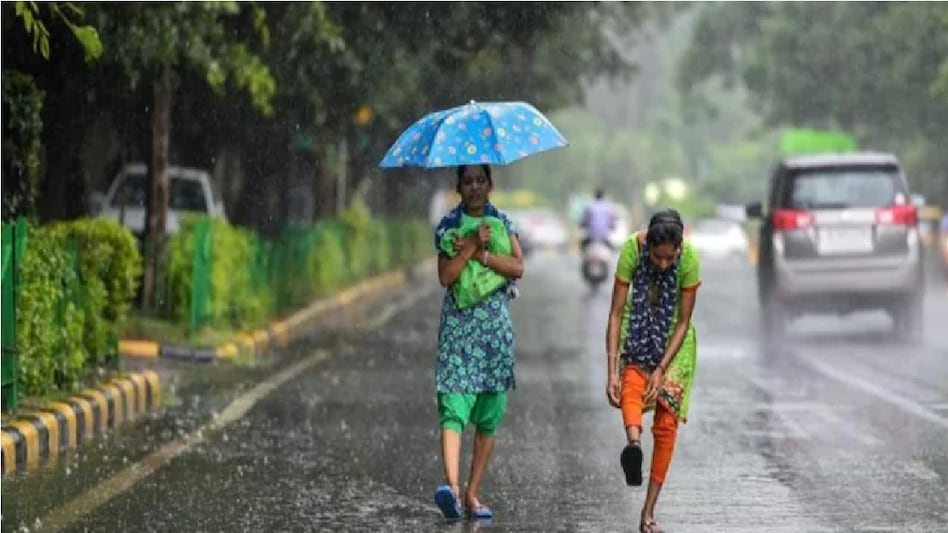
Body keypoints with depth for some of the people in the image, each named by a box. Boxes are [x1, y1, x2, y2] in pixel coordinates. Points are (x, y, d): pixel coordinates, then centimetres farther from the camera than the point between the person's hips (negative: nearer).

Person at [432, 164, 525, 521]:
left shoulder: (502, 223, 9)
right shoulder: (449, 225, 3)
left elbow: (518, 267, -5)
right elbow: (446, 276, -9)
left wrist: (481, 254, -13)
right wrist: (471, 246, -17)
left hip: (496, 322, 3)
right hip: (458, 323, -3)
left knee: (489, 417, 4)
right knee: (454, 408, -18)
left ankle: (473, 494, 10)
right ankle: (452, 485, -34)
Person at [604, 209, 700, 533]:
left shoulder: (689, 259, -25)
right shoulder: (632, 250, -26)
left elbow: (683, 322, -17)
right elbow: (616, 314, -24)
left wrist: (661, 369, -24)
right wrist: (612, 371, -28)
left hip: (672, 337, 0)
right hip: (638, 327, 0)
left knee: (667, 423, -5)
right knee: (632, 384, -32)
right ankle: (633, 443, -59)